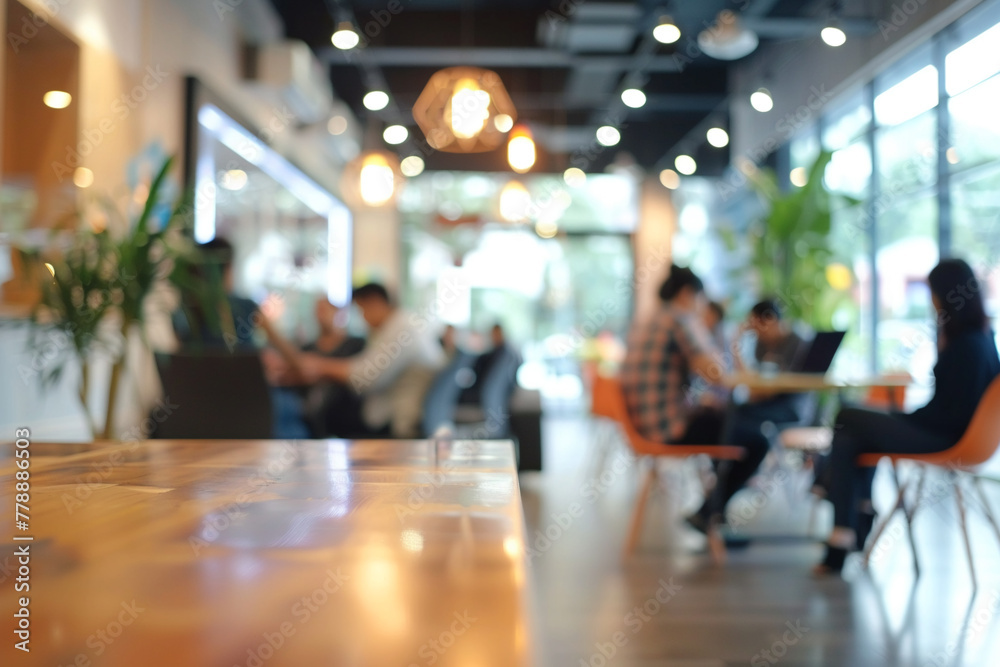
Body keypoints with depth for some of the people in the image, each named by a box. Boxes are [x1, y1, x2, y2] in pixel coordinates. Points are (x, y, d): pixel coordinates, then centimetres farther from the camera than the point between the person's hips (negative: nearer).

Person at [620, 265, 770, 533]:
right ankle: (707, 514, 14)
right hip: (671, 426, -10)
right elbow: (715, 373, -20)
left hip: (644, 424, 10)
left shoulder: (642, 326, 15)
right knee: (757, 442, 3)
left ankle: (714, 511, 30)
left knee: (725, 418, 30)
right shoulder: (680, 320, -12)